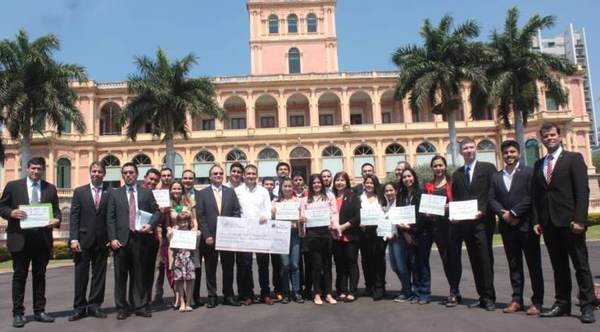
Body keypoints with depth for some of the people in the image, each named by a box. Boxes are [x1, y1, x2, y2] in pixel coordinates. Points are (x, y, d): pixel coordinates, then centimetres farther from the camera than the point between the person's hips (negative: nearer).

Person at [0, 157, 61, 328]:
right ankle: (18, 313, 13)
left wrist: (56, 220, -14)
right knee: (19, 276, 5)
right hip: (20, 238, -2)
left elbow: (56, 210, 7)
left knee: (40, 276, 10)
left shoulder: (50, 188, 8)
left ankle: (39, 311, 18)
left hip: (42, 239, 2)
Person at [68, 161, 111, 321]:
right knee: (81, 275, 5)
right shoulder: (79, 191, 5)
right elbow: (74, 217, 0)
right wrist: (73, 239, -8)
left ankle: (94, 305, 16)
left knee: (99, 274, 6)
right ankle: (79, 307, 14)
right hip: (83, 240, 0)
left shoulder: (110, 193, 3)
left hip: (102, 241, 0)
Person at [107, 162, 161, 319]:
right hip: (121, 240, 0)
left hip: (140, 238, 0)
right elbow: (110, 218, 3)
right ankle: (121, 308, 16)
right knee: (120, 276, 5)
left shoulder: (147, 192, 9)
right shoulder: (115, 194, 9)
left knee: (139, 275, 7)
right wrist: (112, 238, -7)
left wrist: (150, 224, -11)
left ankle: (139, 306, 15)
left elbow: (157, 211, 8)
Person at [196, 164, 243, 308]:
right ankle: (212, 296, 17)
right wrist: (206, 235, -10)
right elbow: (200, 216, -2)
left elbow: (237, 212, 5)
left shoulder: (230, 192, 9)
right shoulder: (202, 193, 3)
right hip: (210, 237, -1)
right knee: (210, 268, 6)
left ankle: (228, 295, 19)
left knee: (228, 267, 8)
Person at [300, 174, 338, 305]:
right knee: (316, 264, 0)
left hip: (326, 231, 1)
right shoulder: (305, 199, 12)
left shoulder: (329, 196, 13)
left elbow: (334, 212, 6)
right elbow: (302, 215, 7)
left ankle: (328, 294, 13)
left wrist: (335, 225, -11)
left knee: (327, 263, 6)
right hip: (312, 233, -1)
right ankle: (317, 294, 10)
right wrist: (302, 219, -16)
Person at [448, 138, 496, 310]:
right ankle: (482, 296, 14)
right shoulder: (456, 174, 15)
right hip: (464, 223, 4)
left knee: (484, 260, -1)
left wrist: (483, 211, -14)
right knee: (475, 261, 6)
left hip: (482, 221, -3)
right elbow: (455, 199, 14)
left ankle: (488, 298, 8)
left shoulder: (488, 168, 4)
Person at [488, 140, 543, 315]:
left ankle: (537, 302, 9)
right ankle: (517, 299, 16)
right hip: (507, 226, 5)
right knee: (514, 264, 9)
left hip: (526, 225, -4)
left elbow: (531, 196, -11)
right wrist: (503, 214, -10)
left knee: (534, 264, 2)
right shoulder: (496, 177, 14)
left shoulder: (529, 172, -1)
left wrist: (514, 213, -15)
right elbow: (492, 199, 6)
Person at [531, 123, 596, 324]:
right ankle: (562, 304, 17)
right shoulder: (538, 165, 15)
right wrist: (536, 220, 5)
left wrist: (579, 219, -15)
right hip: (549, 222, 5)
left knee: (580, 264, 2)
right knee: (558, 266, 10)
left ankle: (587, 306, 9)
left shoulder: (574, 158, 1)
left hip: (569, 221, -4)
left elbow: (582, 191, -7)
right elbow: (535, 196, 13)